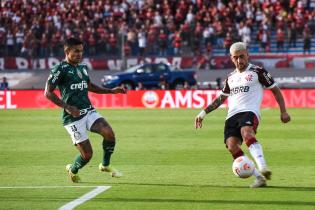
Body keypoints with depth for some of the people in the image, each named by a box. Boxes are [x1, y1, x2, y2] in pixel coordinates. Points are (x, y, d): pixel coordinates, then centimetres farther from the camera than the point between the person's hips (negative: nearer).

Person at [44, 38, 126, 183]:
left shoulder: (83, 67, 13)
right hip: (73, 117, -6)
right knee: (87, 154, -8)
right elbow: (48, 93, -12)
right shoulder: (60, 69, -10)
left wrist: (112, 91, 20)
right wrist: (67, 107, -22)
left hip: (89, 111, 6)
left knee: (109, 133, -19)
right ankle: (72, 170, 26)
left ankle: (105, 165, 5)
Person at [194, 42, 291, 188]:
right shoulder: (231, 78, 25)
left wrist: (283, 112, 5)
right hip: (232, 115, 5)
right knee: (232, 146, -20)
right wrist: (203, 113, 28)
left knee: (246, 133, -38)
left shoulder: (257, 72, 9)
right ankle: (259, 177, -20)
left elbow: (275, 90, 12)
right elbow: (220, 99, 35)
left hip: (249, 111, -5)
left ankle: (263, 167, -54)